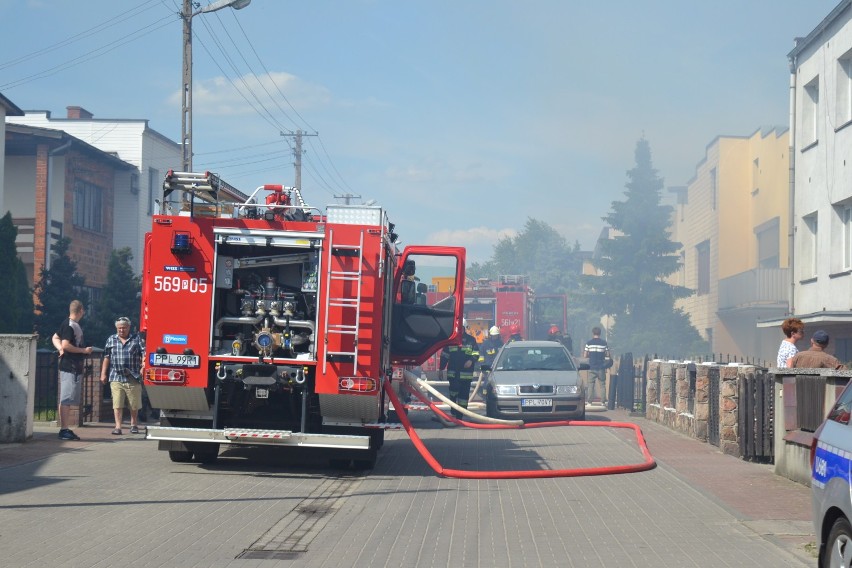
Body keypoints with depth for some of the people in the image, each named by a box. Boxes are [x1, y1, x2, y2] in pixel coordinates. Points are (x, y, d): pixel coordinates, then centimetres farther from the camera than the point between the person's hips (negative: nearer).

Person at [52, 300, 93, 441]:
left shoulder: (73, 324, 16)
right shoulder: (69, 325, -13)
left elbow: (55, 337, 23)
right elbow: (66, 345, -21)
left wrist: (60, 348, 4)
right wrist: (84, 350, -13)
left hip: (75, 368, 10)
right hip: (70, 367, -10)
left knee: (67, 400, 12)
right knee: (66, 400, -10)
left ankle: (65, 429, 16)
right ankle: (64, 430, -11)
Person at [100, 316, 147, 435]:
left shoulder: (137, 339, 7)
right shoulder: (111, 340, 12)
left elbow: (144, 354, 0)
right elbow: (106, 358, 12)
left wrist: (143, 367, -14)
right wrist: (103, 374, 9)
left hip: (133, 378, -1)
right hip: (116, 378, 1)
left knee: (134, 405, 6)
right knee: (117, 404, -5)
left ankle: (134, 425, 23)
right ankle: (118, 427, -2)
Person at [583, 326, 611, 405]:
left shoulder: (589, 343, -2)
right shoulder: (604, 342, -2)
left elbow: (585, 355, -1)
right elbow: (607, 354, 3)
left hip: (592, 367, 0)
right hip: (601, 368, 0)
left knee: (591, 385, 4)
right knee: (602, 385, 6)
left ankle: (589, 401, 1)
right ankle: (603, 401, 3)